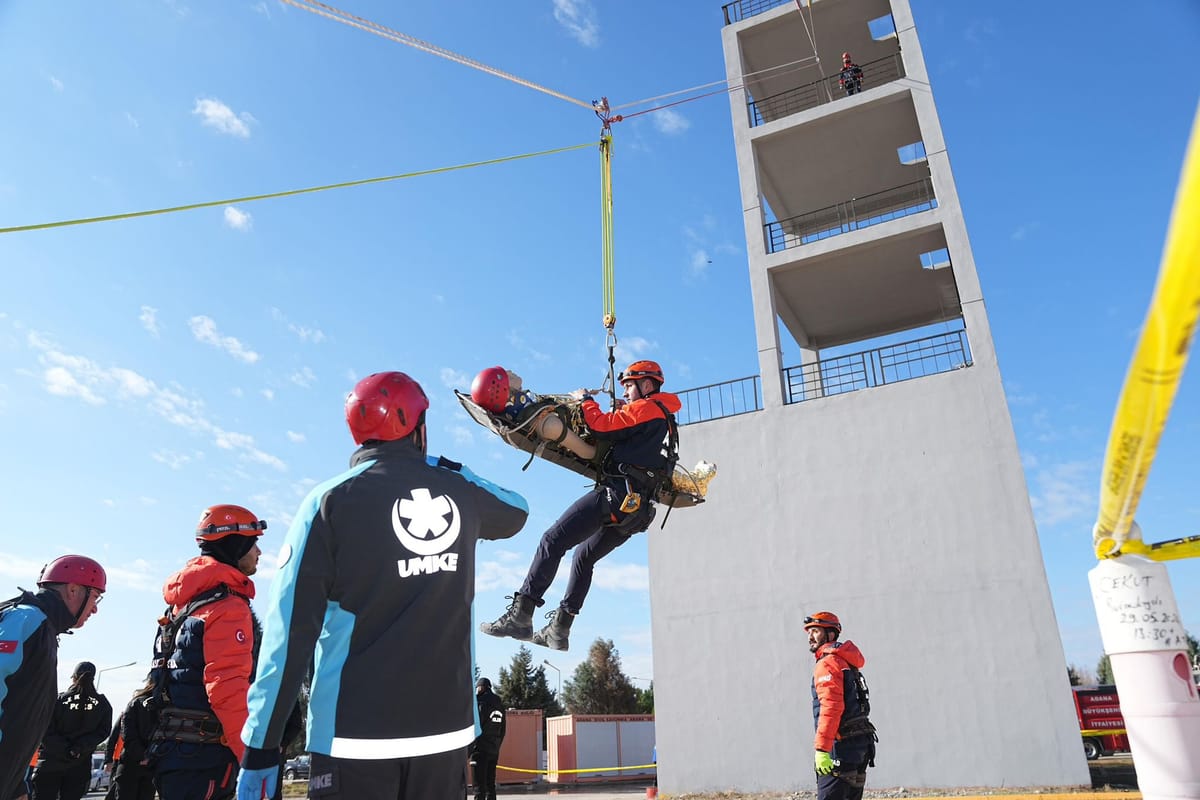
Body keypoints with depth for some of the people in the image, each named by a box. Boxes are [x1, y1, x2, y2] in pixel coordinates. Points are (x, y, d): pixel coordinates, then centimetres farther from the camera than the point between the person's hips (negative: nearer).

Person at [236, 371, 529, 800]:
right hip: (446, 729, 3)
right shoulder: (460, 494, 2)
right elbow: (516, 512, 25)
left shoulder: (332, 500, -8)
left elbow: (292, 629, -10)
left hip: (355, 736, -3)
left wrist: (261, 745, -3)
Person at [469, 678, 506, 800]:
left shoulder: (481, 703, -12)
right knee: (490, 784, 14)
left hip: (481, 750, -7)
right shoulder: (499, 705, 11)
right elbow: (503, 730, 13)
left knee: (479, 785, -4)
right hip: (494, 751, 7)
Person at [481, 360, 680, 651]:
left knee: (553, 540, -12)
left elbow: (601, 426, -11)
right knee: (584, 557, 19)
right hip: (636, 511, 10)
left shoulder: (647, 407, -2)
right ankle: (559, 629, 18)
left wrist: (585, 400, 5)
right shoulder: (665, 419, 27)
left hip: (617, 493, -10)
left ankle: (520, 615, -17)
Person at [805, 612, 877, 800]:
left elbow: (831, 708, -21)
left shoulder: (828, 663, -10)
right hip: (862, 741, 10)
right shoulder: (846, 662, 19)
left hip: (843, 745, -10)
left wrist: (821, 749, -25)